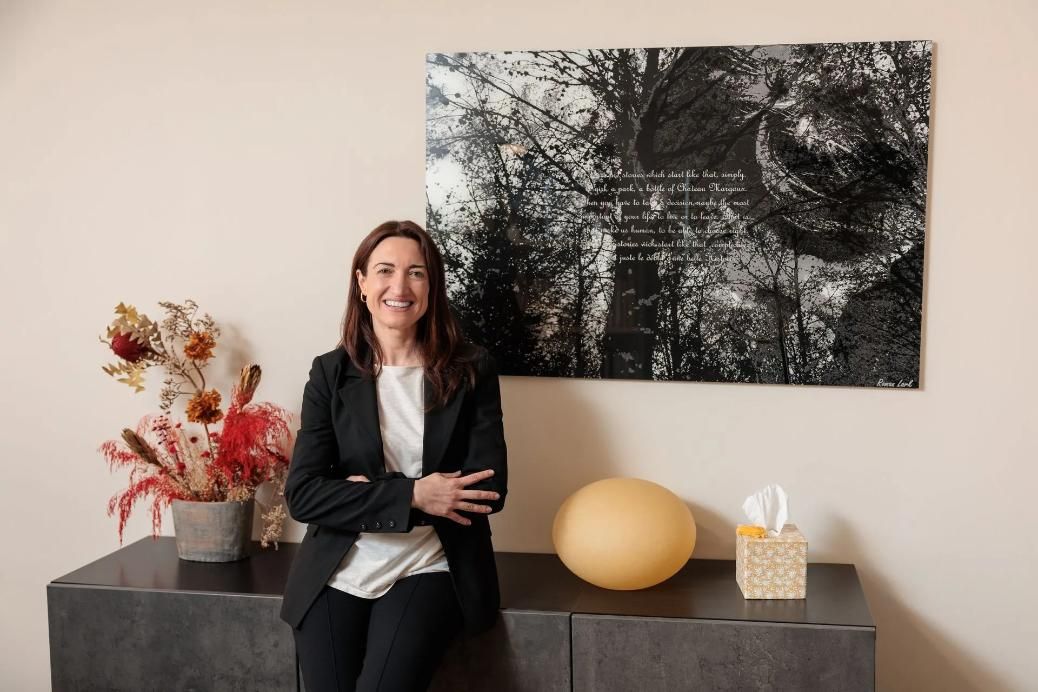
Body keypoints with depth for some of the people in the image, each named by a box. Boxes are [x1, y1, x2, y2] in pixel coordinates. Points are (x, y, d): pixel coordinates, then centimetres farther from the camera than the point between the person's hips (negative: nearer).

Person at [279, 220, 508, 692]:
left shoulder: (471, 370, -1)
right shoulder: (330, 373, 1)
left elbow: (488, 489, -9)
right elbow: (302, 494, -7)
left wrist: (369, 493, -12)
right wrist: (411, 496, -18)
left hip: (427, 572, -1)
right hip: (336, 576, 2)